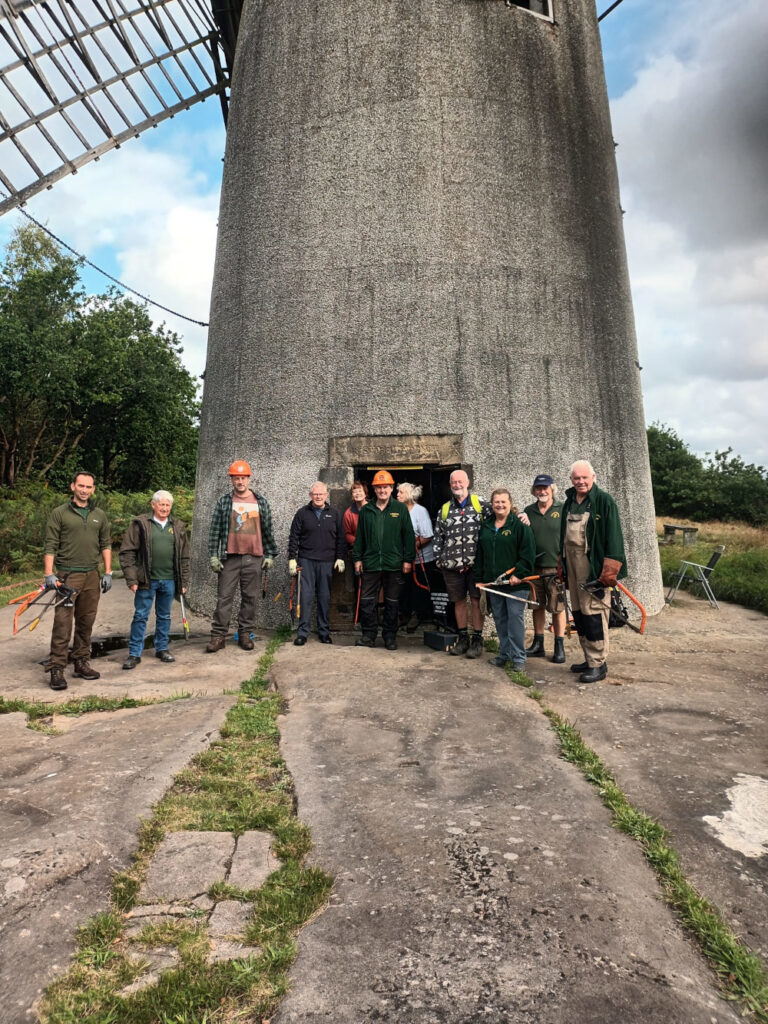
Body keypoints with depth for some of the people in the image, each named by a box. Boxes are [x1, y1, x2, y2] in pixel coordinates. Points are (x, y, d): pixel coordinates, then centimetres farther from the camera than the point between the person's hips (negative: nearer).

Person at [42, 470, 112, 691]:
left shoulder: (99, 515, 11)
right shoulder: (59, 513, -1)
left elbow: (106, 545, 13)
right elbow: (50, 546, -3)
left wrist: (108, 573, 7)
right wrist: (49, 574, -12)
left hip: (92, 576, 4)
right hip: (67, 575, -4)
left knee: (86, 622, 9)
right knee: (62, 623, -6)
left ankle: (81, 663, 19)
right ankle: (56, 670, 1)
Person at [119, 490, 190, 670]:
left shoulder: (178, 527, 9)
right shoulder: (140, 524, -2)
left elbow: (184, 557, 12)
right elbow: (127, 552, -4)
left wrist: (184, 581, 8)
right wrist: (131, 579, -10)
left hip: (169, 581, 3)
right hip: (146, 580, -3)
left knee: (164, 616, 14)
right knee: (140, 616, 4)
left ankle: (162, 648, 27)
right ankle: (134, 653, 14)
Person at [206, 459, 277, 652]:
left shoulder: (261, 502, 8)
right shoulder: (223, 502, 4)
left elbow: (268, 530, 10)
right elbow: (214, 530, 3)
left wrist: (270, 555, 6)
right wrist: (213, 556, -3)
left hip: (253, 557, 1)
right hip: (229, 557, -1)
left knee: (250, 597, 7)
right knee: (224, 597, 1)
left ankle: (245, 633, 18)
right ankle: (218, 635, 8)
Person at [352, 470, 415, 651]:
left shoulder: (400, 509, 3)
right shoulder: (366, 510, 9)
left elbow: (408, 536, 2)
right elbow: (359, 536, 12)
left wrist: (408, 559, -3)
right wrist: (357, 558, 7)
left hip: (394, 564, -2)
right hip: (371, 563, 2)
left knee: (392, 602, 7)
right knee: (366, 601, 3)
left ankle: (390, 636, 18)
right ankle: (369, 635, 15)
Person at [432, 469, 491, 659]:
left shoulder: (480, 503, 3)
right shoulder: (444, 510, 11)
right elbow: (438, 537, 14)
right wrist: (439, 559, 9)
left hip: (475, 563, -3)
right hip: (452, 565, 3)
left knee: (476, 601, 2)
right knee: (459, 601, 11)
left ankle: (477, 640, 13)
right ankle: (463, 638, 24)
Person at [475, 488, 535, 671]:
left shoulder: (520, 525, -5)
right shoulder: (485, 526, 13)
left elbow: (528, 553, -11)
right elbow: (479, 555, 17)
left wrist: (518, 574, -17)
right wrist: (479, 578, 14)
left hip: (515, 582, -6)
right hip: (493, 581, 6)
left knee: (515, 618, -3)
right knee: (499, 619, 12)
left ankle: (518, 657, 7)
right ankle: (504, 654, 23)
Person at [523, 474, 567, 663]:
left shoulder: (563, 509, 0)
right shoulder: (528, 511, 10)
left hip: (556, 567, -3)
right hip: (533, 567, 4)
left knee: (557, 607, 2)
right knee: (537, 606, 12)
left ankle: (559, 647, 14)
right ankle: (538, 645, 23)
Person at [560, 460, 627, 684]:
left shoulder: (604, 501, -6)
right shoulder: (569, 503, 16)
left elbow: (613, 537, -11)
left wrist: (609, 570, -18)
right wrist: (562, 565, 17)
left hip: (593, 565, -7)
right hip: (572, 563, 7)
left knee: (594, 611, -7)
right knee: (578, 612, 12)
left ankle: (598, 663, 3)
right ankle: (589, 658, 24)